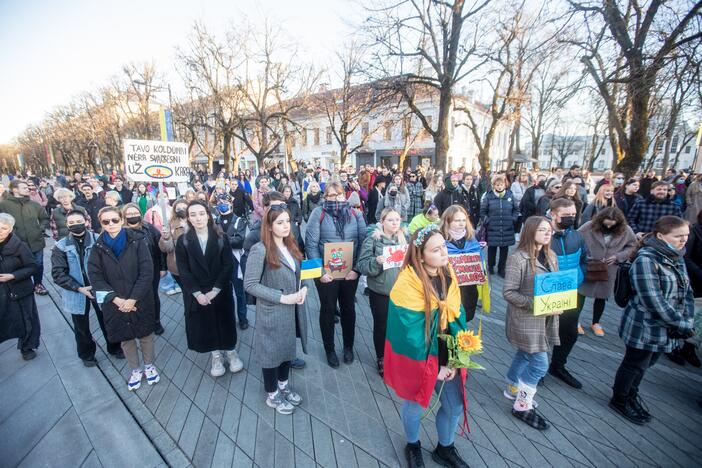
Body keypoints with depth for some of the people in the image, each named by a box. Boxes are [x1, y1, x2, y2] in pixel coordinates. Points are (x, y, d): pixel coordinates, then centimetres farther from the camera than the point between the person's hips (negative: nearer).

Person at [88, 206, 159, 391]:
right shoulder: (98, 247, -2)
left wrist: (133, 299, -17)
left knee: (145, 334, 12)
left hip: (140, 300, -2)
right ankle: (135, 370, 36)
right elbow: (95, 277, -5)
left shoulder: (137, 240, -10)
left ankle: (149, 365, 36)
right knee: (125, 337, 15)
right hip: (115, 303, 2)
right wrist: (115, 299, -15)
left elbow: (147, 272, -13)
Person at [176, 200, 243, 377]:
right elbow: (183, 271, -6)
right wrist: (197, 293, -14)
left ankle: (231, 352, 33)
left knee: (224, 321, 11)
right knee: (205, 325, 11)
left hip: (221, 292, -1)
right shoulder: (183, 241, -4)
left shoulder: (221, 238, -6)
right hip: (196, 294, 1)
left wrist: (215, 290, -15)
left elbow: (228, 265, -9)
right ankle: (216, 356, 32)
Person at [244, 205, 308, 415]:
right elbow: (250, 284, -20)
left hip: (292, 310, 7)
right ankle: (273, 396, 37)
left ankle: (284, 386, 46)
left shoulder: (291, 246, 3)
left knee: (288, 349, 22)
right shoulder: (260, 250, -19)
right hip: (272, 312, -7)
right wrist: (282, 297, -22)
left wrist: (303, 289, -7)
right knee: (273, 352, 13)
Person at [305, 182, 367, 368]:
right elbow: (311, 244, -11)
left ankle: (348, 346, 38)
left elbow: (363, 242, -3)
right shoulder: (318, 213, -7)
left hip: (350, 272, 2)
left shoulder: (355, 214, 0)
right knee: (328, 309, 12)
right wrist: (320, 271, -15)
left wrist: (357, 268, -11)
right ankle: (329, 349, 33)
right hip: (326, 272, -2)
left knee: (348, 308, 17)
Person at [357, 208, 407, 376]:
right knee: (381, 326, 11)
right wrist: (376, 262, -29)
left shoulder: (404, 239, 5)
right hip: (380, 291, -3)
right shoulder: (372, 240, -8)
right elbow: (362, 265, -12)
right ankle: (381, 359, 33)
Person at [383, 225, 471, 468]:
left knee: (455, 405, 19)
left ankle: (444, 448, 48)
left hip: (447, 354, 6)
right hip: (418, 357, -5)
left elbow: (457, 315, -1)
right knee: (415, 406, 18)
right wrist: (435, 365, -14)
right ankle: (413, 446, 49)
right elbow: (412, 332, -23)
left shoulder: (447, 274, -7)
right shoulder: (408, 283, -27)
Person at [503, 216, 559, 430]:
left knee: (525, 355, 21)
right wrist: (535, 304, -25)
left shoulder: (551, 256, 5)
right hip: (526, 319, -7)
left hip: (546, 318, 7)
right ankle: (522, 405, 19)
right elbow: (508, 292, -19)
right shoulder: (518, 258, -19)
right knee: (540, 363, -1)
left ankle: (512, 389, 42)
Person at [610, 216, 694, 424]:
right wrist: (681, 324, -17)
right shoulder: (645, 260, -21)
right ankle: (619, 400, 29)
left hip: (666, 329, 8)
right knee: (634, 364, 9)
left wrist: (687, 319, -5)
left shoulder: (677, 258, 6)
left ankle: (631, 394, 42)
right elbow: (653, 300, -24)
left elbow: (686, 291, 8)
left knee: (646, 363, 21)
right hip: (644, 327, -7)